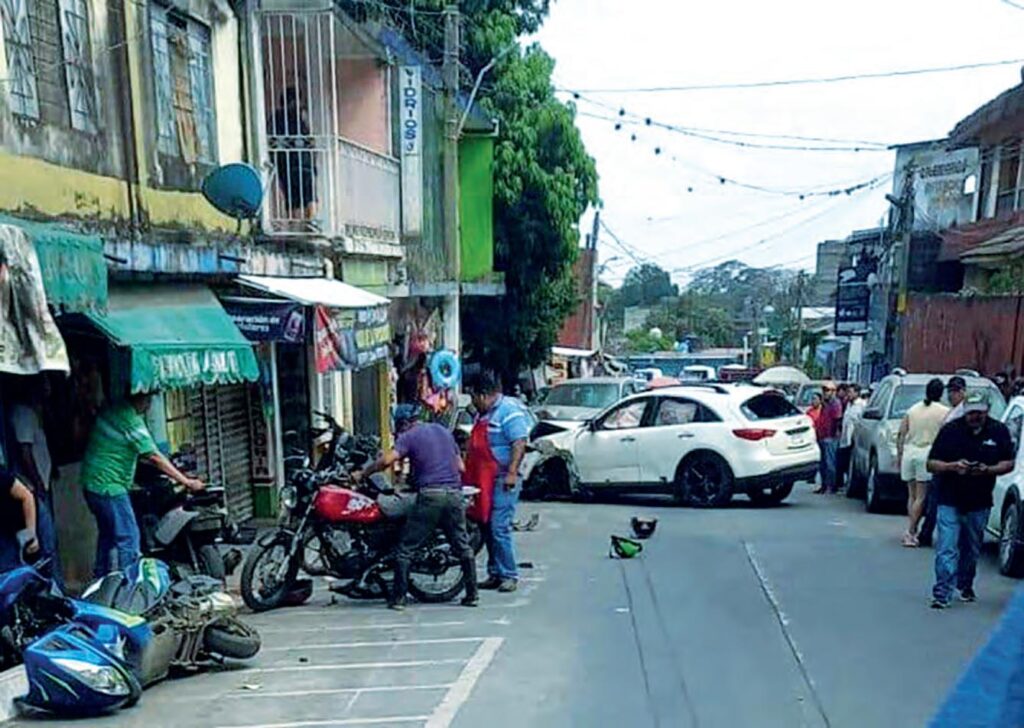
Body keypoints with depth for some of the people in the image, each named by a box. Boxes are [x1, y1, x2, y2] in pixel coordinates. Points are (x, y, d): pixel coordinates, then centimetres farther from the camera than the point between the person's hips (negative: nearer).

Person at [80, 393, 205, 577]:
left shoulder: (112, 410, 8)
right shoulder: (132, 421, -19)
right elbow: (155, 458, -20)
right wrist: (187, 482, -17)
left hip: (92, 483, 10)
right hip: (109, 486, -10)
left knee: (107, 534, 19)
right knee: (128, 537, -7)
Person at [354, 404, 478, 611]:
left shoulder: (409, 436, 3)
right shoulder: (444, 431, 21)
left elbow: (386, 460, -12)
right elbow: (460, 466, 22)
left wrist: (361, 475, -2)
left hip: (430, 495, -5)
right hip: (455, 493, 6)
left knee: (406, 548, 4)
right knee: (463, 546, 14)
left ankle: (398, 597, 6)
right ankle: (472, 594, 16)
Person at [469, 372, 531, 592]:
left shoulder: (510, 411, -13)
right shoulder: (483, 413, 17)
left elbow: (520, 443, -20)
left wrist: (512, 472, -26)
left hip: (504, 479, -9)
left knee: (499, 528, -10)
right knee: (488, 527, 11)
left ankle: (509, 575, 0)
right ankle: (495, 574, 19)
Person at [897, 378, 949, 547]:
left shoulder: (912, 409, 12)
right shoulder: (945, 412, -1)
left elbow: (901, 435, 10)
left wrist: (899, 455, 16)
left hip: (909, 452, 4)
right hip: (927, 453, -4)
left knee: (912, 495, 15)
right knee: (920, 497, -1)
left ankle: (912, 531, 17)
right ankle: (910, 533, -6)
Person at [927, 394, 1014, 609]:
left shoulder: (999, 431, 0)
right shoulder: (950, 430, -6)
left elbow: (1008, 463, 5)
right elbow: (931, 464, -4)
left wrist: (989, 470, -15)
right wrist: (953, 466, -22)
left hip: (980, 503, 3)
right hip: (950, 501, -3)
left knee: (972, 549, 16)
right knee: (946, 549, -8)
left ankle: (965, 586, 37)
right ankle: (941, 594, -5)